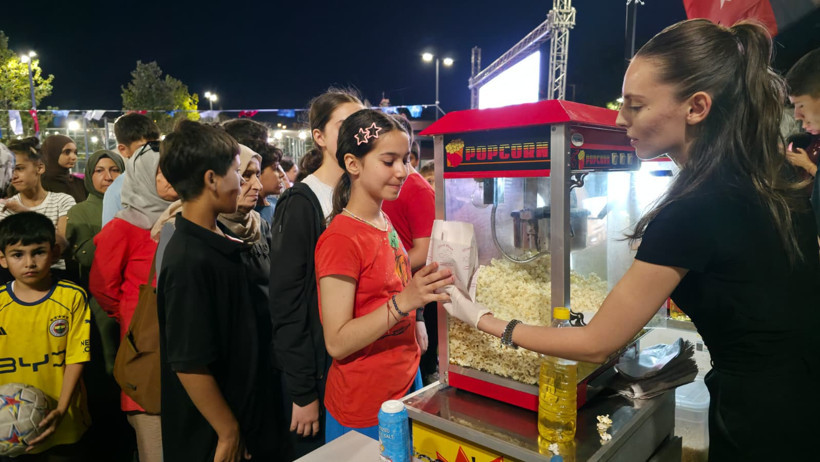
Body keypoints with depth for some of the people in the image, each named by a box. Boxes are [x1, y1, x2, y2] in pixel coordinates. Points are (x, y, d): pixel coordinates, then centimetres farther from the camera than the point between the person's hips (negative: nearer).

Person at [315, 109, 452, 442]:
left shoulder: (384, 223, 5)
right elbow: (337, 343, -22)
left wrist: (424, 288, 1)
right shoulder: (340, 239, -20)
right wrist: (403, 302, -30)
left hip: (407, 382, 8)